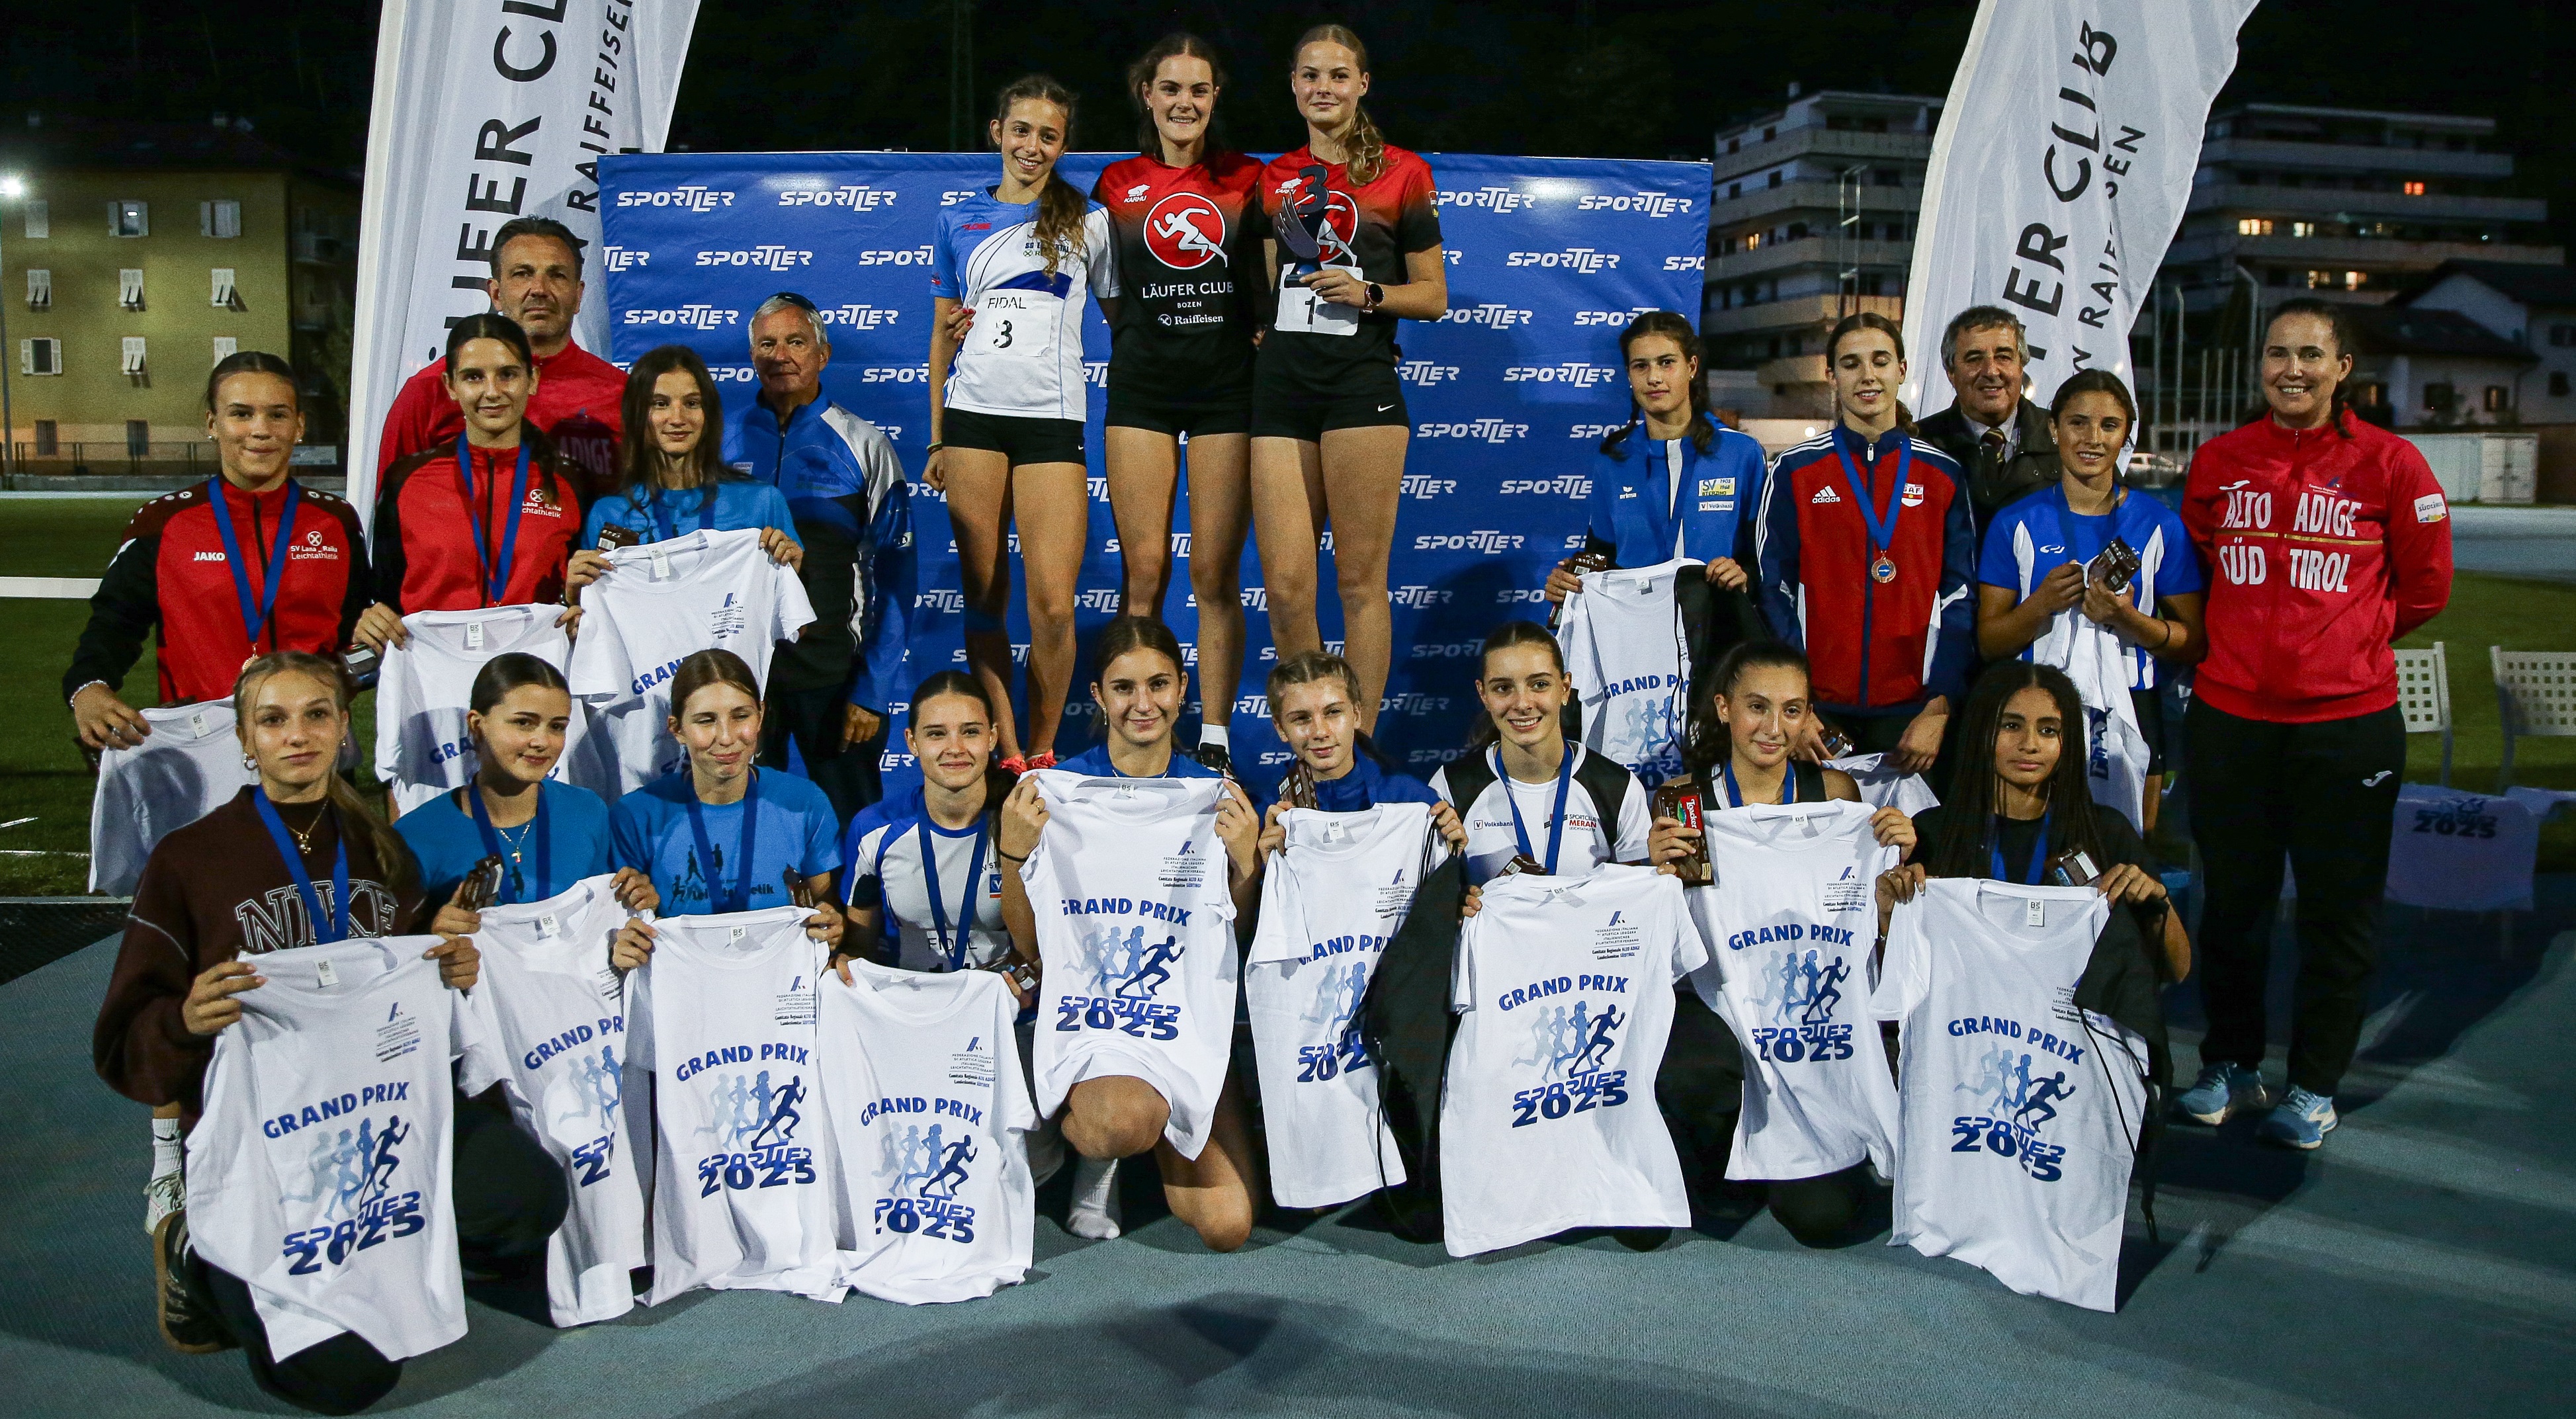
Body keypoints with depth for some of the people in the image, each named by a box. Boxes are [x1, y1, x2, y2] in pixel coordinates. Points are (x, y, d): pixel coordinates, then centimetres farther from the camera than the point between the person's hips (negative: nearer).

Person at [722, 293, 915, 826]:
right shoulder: (720, 442, 5)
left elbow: (894, 578, -2)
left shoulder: (864, 447, 1)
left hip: (836, 670, -1)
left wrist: (873, 691, -9)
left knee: (852, 827, 6)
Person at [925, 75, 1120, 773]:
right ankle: (1005, 753, 10)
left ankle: (1042, 752, 6)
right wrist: (935, 439, 13)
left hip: (1052, 419, -2)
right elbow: (943, 331, 17)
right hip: (972, 416, 2)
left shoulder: (1088, 221, 8)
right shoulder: (960, 219, 14)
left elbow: (1122, 316, 13)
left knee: (1052, 605, -11)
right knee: (983, 596, 2)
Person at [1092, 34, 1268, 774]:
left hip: (1227, 386, -1)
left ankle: (1214, 737, 6)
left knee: (1216, 573, -1)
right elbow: (1105, 288, 16)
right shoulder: (1117, 184, 7)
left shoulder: (1245, 178, 5)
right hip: (1142, 386, 1)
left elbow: (1270, 283, 10)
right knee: (1145, 570, -2)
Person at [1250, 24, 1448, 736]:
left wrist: (1368, 292, -12)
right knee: (1285, 584, -2)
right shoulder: (1272, 177, 15)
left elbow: (1433, 296, 4)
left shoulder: (1402, 172, 4)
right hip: (1280, 386, 4)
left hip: (1362, 383, -3)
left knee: (1360, 579, -3)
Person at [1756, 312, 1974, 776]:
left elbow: (1961, 597, 3)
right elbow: (1773, 591, 1)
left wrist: (1940, 708, -8)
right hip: (1816, 705, -1)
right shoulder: (1795, 471, 3)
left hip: (1912, 712, 1)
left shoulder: (1942, 474, 6)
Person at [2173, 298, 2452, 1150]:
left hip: (2347, 719, -2)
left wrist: (2345, 637, 7)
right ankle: (2231, 1066, 28)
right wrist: (2250, 636, 12)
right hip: (2229, 716, 3)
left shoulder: (2388, 464, -4)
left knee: (2338, 909, 7)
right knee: (2232, 900, 13)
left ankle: (2316, 1087, 21)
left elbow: (2424, 587, 5)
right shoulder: (2219, 463, 4)